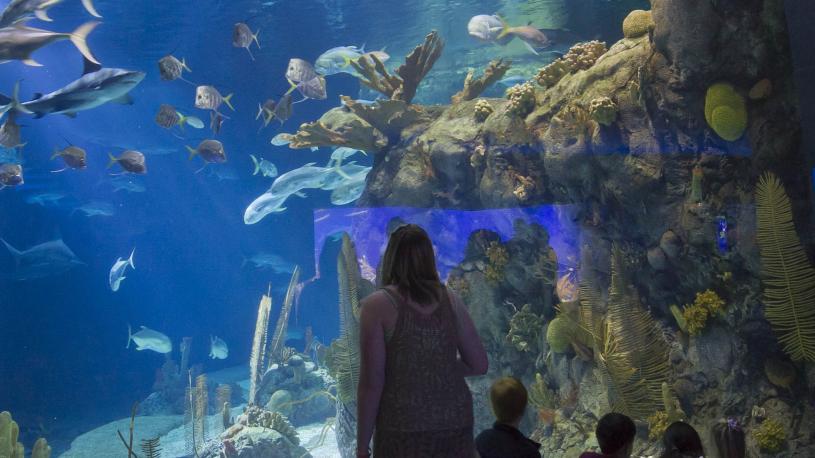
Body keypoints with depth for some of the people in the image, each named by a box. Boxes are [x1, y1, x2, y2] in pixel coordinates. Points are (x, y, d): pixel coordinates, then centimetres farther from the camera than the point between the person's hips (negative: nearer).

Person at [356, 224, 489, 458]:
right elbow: (479, 365, 8)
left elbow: (371, 383, -11)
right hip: (455, 424, 4)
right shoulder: (451, 301, 4)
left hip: (405, 429, -4)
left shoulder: (377, 305, -8)